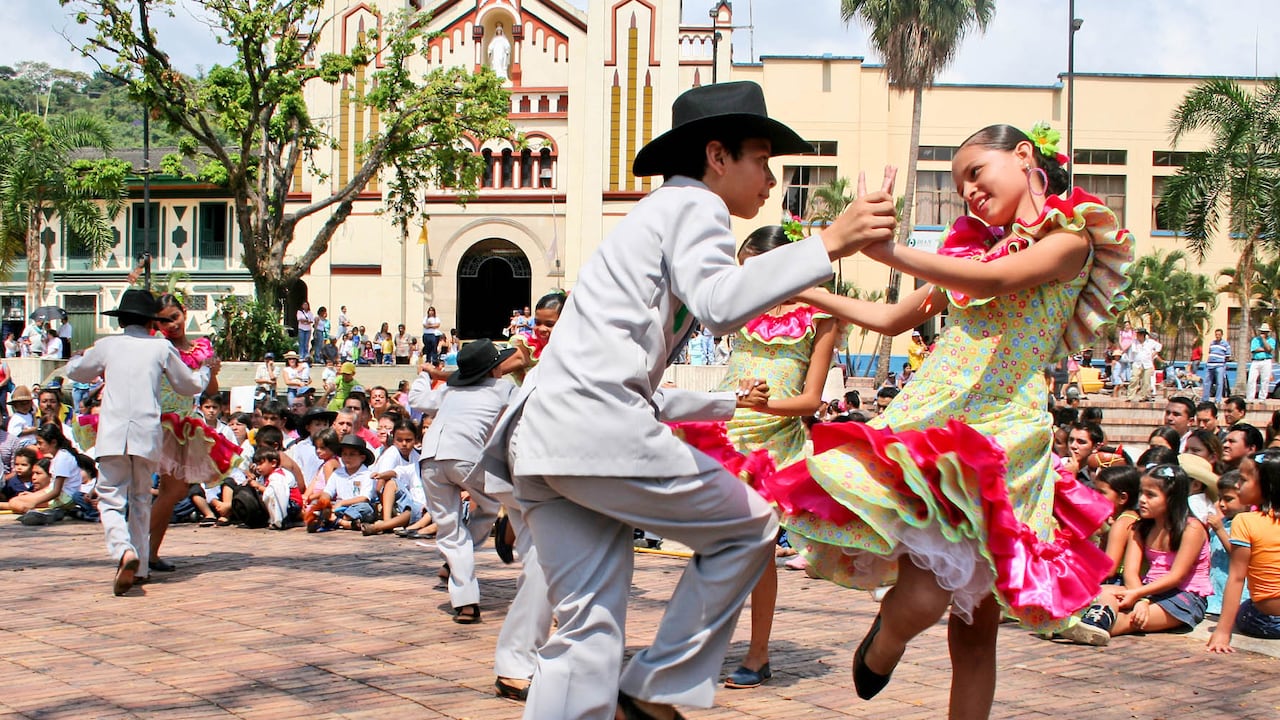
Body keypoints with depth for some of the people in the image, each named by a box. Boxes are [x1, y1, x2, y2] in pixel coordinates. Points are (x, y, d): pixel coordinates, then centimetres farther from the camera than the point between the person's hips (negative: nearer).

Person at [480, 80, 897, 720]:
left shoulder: (655, 216, 33)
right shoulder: (695, 205, 4)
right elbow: (717, 305, -19)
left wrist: (727, 403, 46)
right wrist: (829, 243, -21)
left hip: (539, 438, 9)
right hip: (597, 427, -9)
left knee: (589, 633, 7)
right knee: (748, 526, 8)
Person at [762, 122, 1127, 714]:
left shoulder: (1070, 238, 2)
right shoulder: (974, 246, 23)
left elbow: (994, 280, -19)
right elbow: (891, 318, 31)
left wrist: (886, 250, -27)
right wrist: (806, 290, 29)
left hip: (998, 431, -4)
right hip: (929, 419, 4)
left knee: (974, 624, -3)